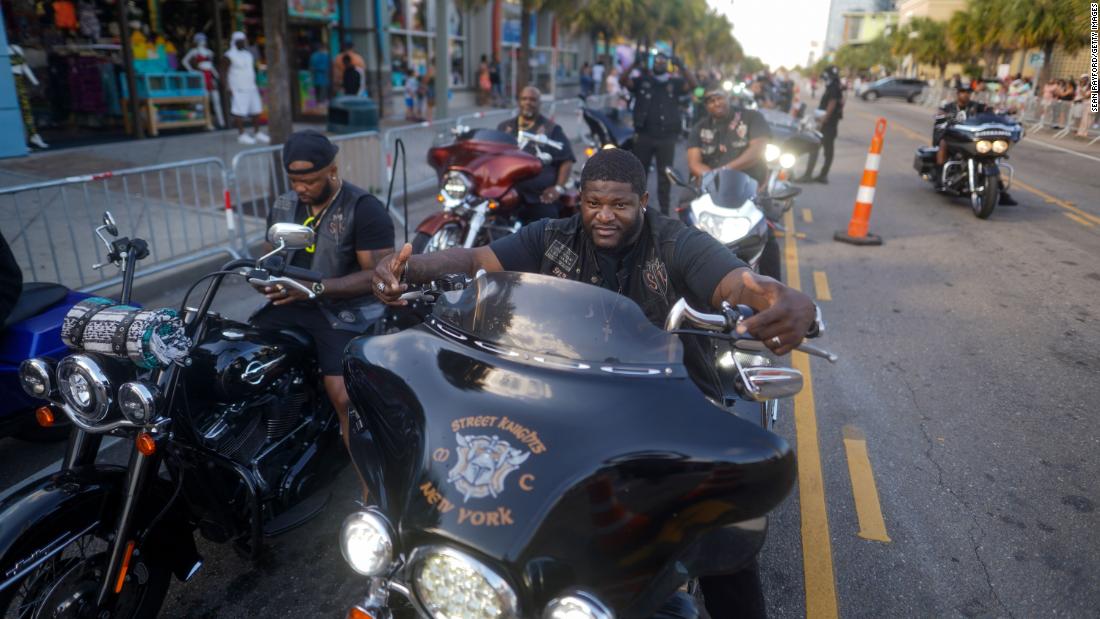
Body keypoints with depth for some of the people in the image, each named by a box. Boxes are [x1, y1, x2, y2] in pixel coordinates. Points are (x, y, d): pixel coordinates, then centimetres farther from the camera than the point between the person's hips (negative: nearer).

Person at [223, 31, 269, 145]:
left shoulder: (249, 54, 16)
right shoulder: (229, 56, -5)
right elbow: (224, 73, -7)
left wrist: (257, 86, 17)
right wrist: (228, 88, -14)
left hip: (252, 88, 7)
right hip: (238, 90, -7)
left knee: (256, 111, 7)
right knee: (239, 112, -6)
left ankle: (257, 133, 17)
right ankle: (241, 135, -1)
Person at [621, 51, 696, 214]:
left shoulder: (674, 82, 5)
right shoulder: (642, 80, 5)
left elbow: (692, 85, -9)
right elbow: (624, 81, -8)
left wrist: (681, 67, -23)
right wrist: (634, 65, -25)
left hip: (666, 138, 0)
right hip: (644, 135, 0)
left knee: (665, 174, 6)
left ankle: (664, 210, 14)